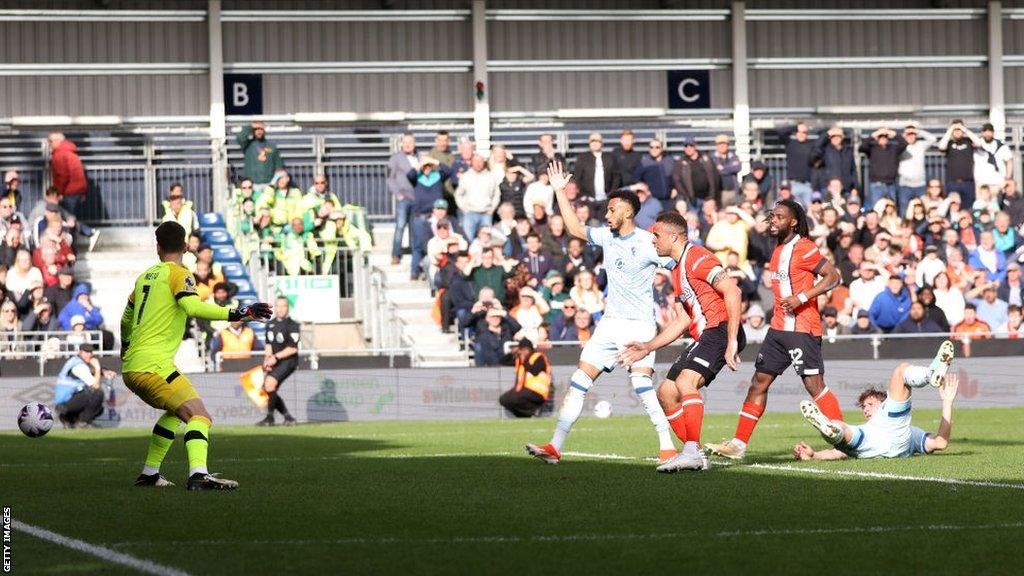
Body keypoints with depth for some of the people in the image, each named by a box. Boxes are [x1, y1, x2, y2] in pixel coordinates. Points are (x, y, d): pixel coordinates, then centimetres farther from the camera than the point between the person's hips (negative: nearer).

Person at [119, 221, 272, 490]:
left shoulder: (145, 277, 19)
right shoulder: (177, 274, -2)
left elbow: (126, 320, 34)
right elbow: (192, 306, -22)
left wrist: (126, 350, 52)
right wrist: (236, 314, -25)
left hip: (130, 368, 8)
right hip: (153, 364, -8)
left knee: (176, 412, 30)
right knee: (200, 416, -18)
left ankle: (149, 473, 30)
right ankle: (198, 475, -40)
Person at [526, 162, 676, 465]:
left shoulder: (649, 243, -11)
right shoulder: (607, 236, 9)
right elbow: (575, 228, 22)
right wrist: (560, 191, 19)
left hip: (639, 324, -7)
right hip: (610, 323, 7)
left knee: (642, 384, -23)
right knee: (579, 382, 2)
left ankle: (668, 448, -19)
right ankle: (555, 447, 3)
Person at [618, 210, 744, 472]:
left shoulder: (697, 257, -10)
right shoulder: (680, 267, 23)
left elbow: (732, 292, -21)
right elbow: (683, 320, 28)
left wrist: (731, 342, -26)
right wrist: (647, 347, 25)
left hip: (720, 331, -11)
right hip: (704, 337, 11)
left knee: (685, 381, -29)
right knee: (666, 393, 8)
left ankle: (692, 450, -35)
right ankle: (694, 454, 9)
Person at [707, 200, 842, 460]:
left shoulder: (803, 248, -12)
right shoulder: (778, 250, 15)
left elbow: (833, 277, -17)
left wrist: (802, 298, -24)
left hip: (802, 328, -9)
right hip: (779, 328, 9)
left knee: (814, 384, -11)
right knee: (759, 381, 7)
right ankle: (738, 444, 9)